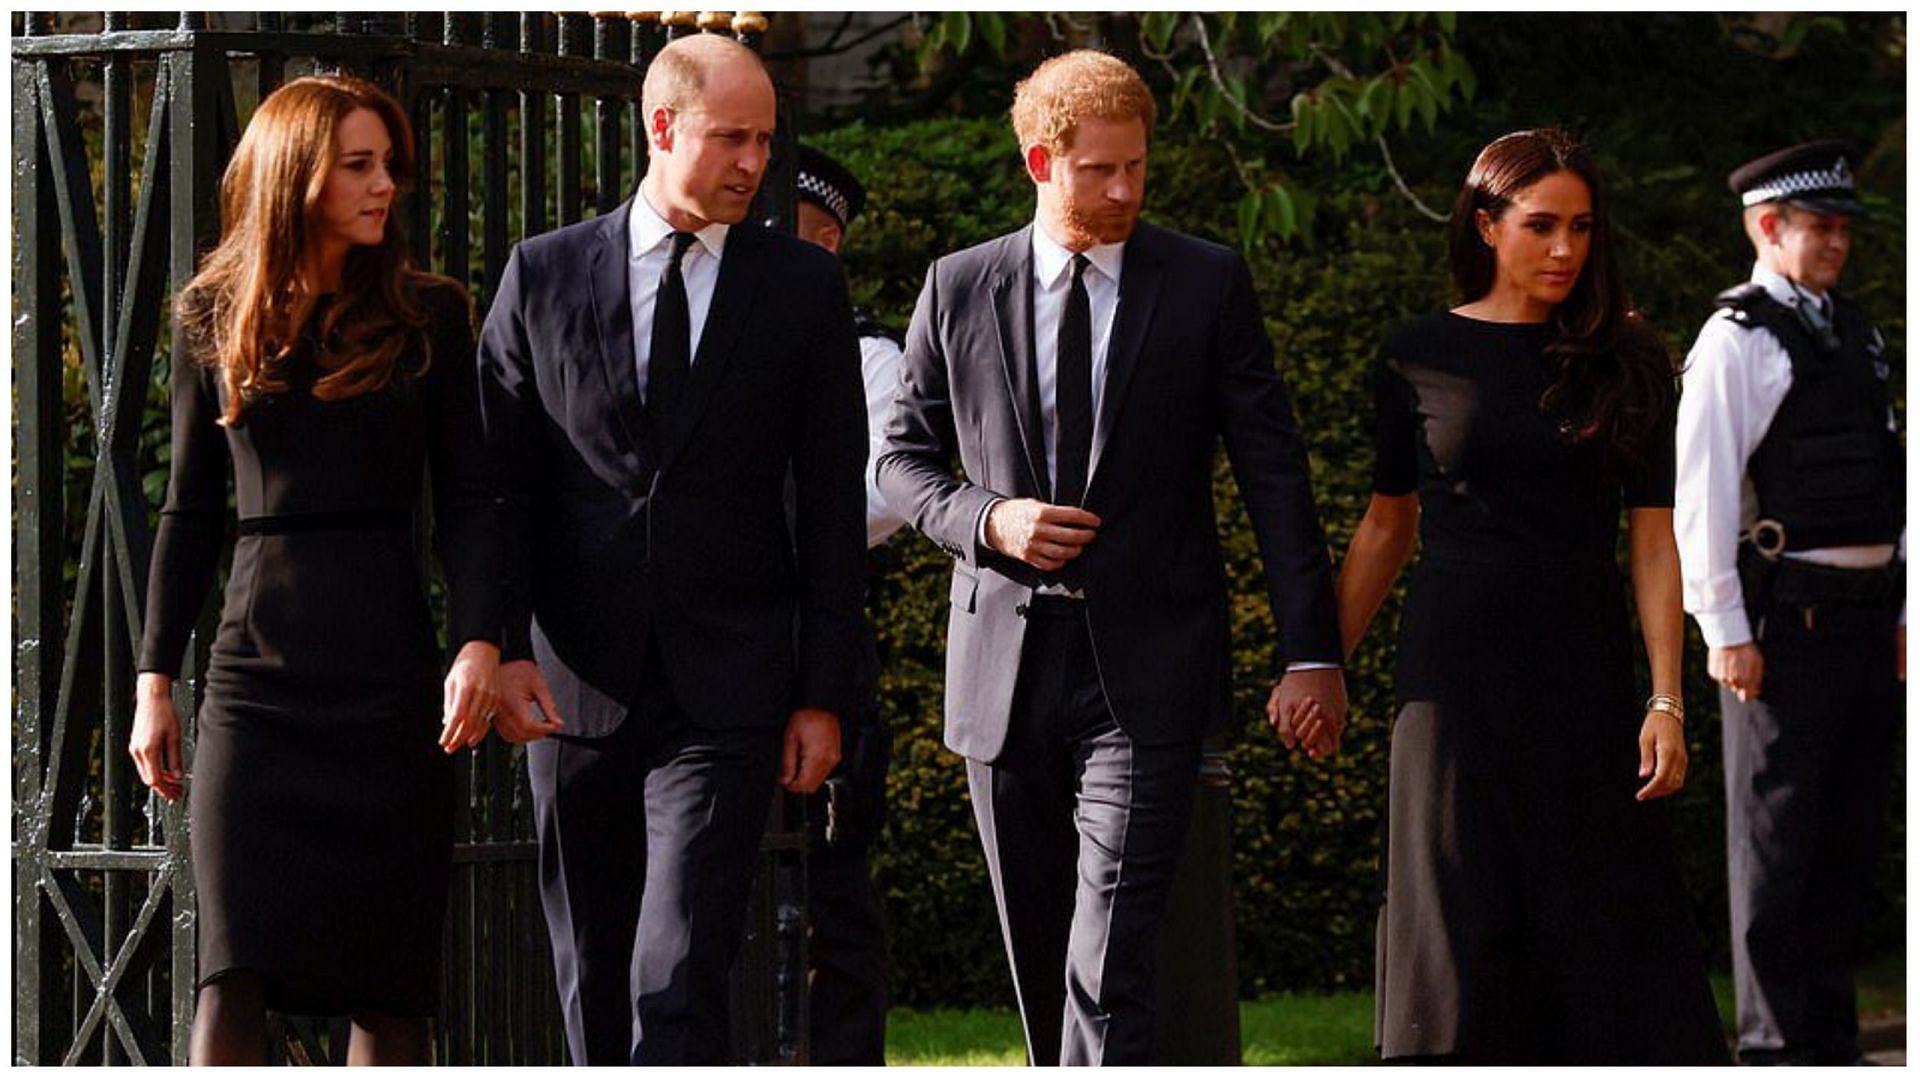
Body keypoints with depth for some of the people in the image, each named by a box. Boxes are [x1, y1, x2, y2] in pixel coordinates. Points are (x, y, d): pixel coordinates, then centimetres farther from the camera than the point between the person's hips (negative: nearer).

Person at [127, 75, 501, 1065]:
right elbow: (190, 511, 13)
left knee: (388, 980, 0)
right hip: (256, 671, 0)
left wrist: (478, 643, -12)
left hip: (389, 667, 0)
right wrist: (155, 678, 9)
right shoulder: (213, 319, 9)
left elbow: (467, 498, 3)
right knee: (234, 975, -9)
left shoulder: (427, 315, 6)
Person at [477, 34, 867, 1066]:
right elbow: (500, 482, 5)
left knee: (679, 979, -14)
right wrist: (506, 649, -8)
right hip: (574, 689, 2)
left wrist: (824, 692, 0)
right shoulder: (543, 275, 5)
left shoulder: (804, 286, 4)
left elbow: (832, 505, 5)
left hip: (725, 697, -2)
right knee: (592, 975, 11)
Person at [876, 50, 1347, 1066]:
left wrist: (1313, 651, -6)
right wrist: (987, 518, -9)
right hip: (1005, 668, 3)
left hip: (1145, 668, -3)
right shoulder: (959, 290, 5)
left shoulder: (1208, 284, 1)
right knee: (1038, 951, 11)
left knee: (1112, 951, -15)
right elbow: (902, 457, 13)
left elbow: (1273, 471, 1)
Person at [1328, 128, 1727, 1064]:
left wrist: (1666, 700, -9)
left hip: (1583, 672, 0)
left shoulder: (1627, 364, 3)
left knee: (1601, 915, 1)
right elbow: (1387, 526, 11)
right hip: (1454, 667, 0)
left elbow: (1653, 539, -1)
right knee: (1463, 928, -1)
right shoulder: (1420, 356, 3)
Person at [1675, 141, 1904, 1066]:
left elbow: (1893, 481, 15)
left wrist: (1905, 615, 10)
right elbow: (1701, 492, -12)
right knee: (1776, 840, -1)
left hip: (1868, 617, 7)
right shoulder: (1736, 340, -7)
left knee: (1849, 838, 11)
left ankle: (1830, 1040, 19)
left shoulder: (1854, 333, 15)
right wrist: (1725, 629, -15)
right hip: (1786, 622, -7)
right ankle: (1774, 1043, 4)